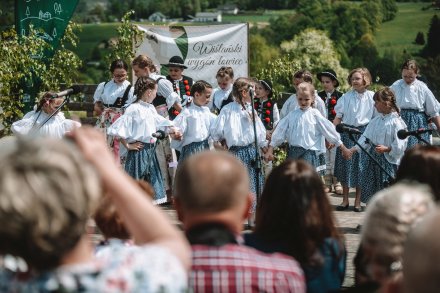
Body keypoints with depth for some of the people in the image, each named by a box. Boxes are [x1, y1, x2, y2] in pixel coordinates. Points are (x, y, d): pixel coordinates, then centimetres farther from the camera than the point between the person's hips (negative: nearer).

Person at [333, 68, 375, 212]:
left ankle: (358, 201, 15)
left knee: (361, 166, 4)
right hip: (347, 133, 0)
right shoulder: (346, 97, 0)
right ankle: (345, 200, 15)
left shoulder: (371, 97, 0)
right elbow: (338, 117, 1)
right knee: (345, 165, 3)